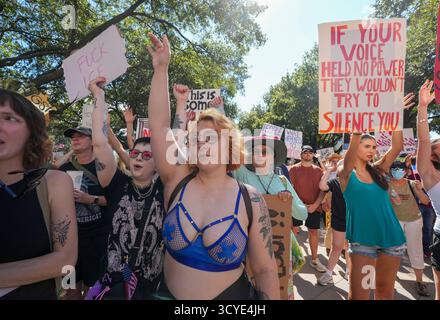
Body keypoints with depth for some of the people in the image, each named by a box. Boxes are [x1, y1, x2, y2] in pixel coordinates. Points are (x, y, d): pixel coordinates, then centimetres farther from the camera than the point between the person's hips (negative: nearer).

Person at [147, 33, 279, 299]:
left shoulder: (250, 200, -16)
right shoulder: (178, 180, -11)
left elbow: (265, 270, -10)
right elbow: (159, 125, -18)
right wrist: (161, 69, -22)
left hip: (230, 295, -2)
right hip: (169, 293, 3)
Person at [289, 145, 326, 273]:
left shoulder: (318, 170, 8)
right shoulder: (294, 169, -1)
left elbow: (322, 189, 4)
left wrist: (315, 205, -9)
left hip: (314, 207, 3)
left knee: (314, 231, 10)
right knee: (293, 231, 2)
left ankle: (314, 259, 25)